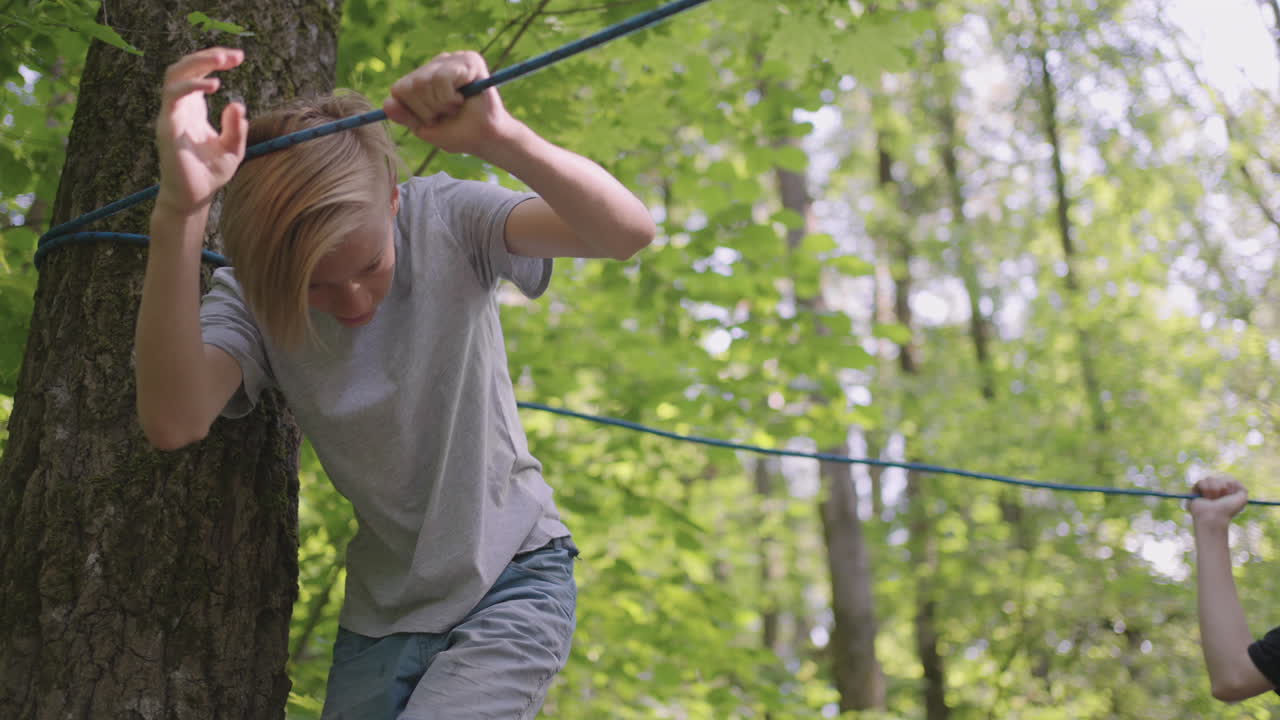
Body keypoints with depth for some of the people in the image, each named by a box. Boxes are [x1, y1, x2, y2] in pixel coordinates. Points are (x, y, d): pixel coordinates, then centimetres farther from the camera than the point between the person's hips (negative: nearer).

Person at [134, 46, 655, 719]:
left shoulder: (447, 220, -16)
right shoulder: (248, 300, -12)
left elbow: (628, 231, -31)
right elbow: (172, 422, -34)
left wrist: (498, 138, -49)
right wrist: (178, 212, -46)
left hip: (513, 580, -3)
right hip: (384, 608, 4)